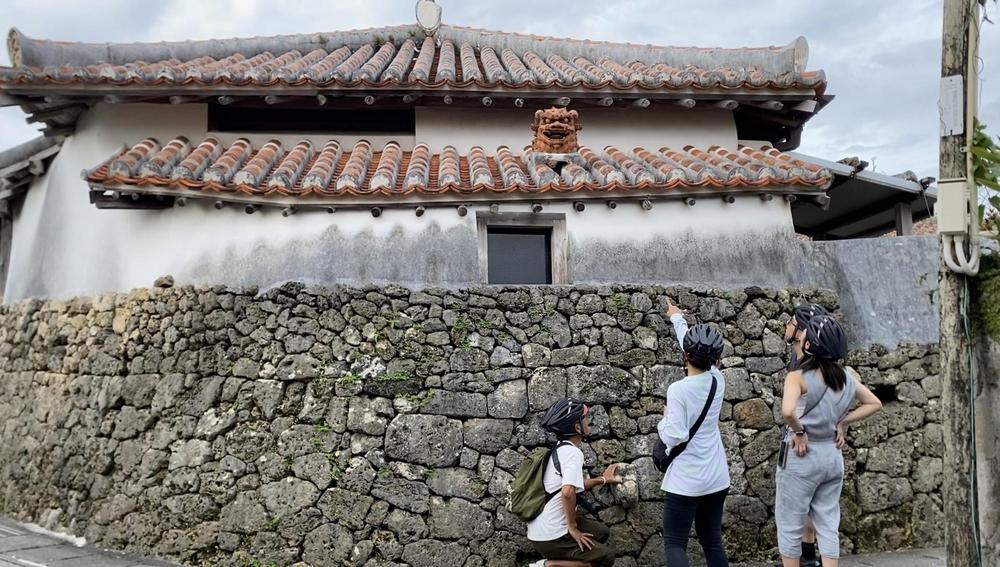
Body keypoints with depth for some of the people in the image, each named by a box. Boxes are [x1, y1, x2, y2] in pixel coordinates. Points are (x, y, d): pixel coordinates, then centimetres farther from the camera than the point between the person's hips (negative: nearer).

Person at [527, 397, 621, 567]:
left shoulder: (559, 449, 11)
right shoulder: (573, 452, -18)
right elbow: (568, 492, -32)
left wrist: (602, 480, 30)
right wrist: (573, 527, -20)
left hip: (542, 527, 9)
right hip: (549, 537, -9)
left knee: (602, 533, 20)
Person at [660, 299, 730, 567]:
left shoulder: (678, 389, -19)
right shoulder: (718, 380, -1)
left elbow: (674, 437, -21)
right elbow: (702, 353, 16)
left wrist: (665, 419, 0)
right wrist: (677, 318, 30)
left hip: (686, 481, -6)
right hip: (717, 477, 6)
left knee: (675, 543, 0)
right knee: (712, 542, 16)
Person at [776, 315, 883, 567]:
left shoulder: (798, 377, -17)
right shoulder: (848, 376, 2)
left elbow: (788, 411, -34)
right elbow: (874, 404, 15)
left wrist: (799, 431, -15)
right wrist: (842, 422, 9)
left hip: (802, 457, -6)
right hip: (832, 456, 6)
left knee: (790, 525, 8)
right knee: (828, 525, 13)